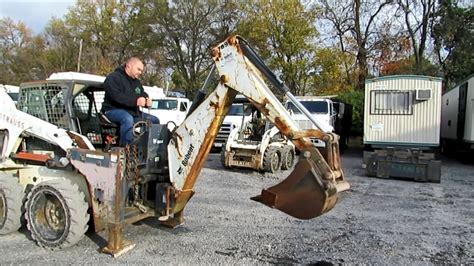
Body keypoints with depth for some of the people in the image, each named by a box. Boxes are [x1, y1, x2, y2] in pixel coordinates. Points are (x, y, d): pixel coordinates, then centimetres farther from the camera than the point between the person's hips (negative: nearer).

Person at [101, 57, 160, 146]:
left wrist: (147, 100, -10)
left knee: (155, 120, -1)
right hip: (113, 110, -8)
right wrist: (135, 101, -33)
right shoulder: (113, 77, -8)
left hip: (133, 112, 8)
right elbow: (116, 96, -23)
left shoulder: (137, 82, 20)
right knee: (128, 119, -40)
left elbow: (143, 94, 17)